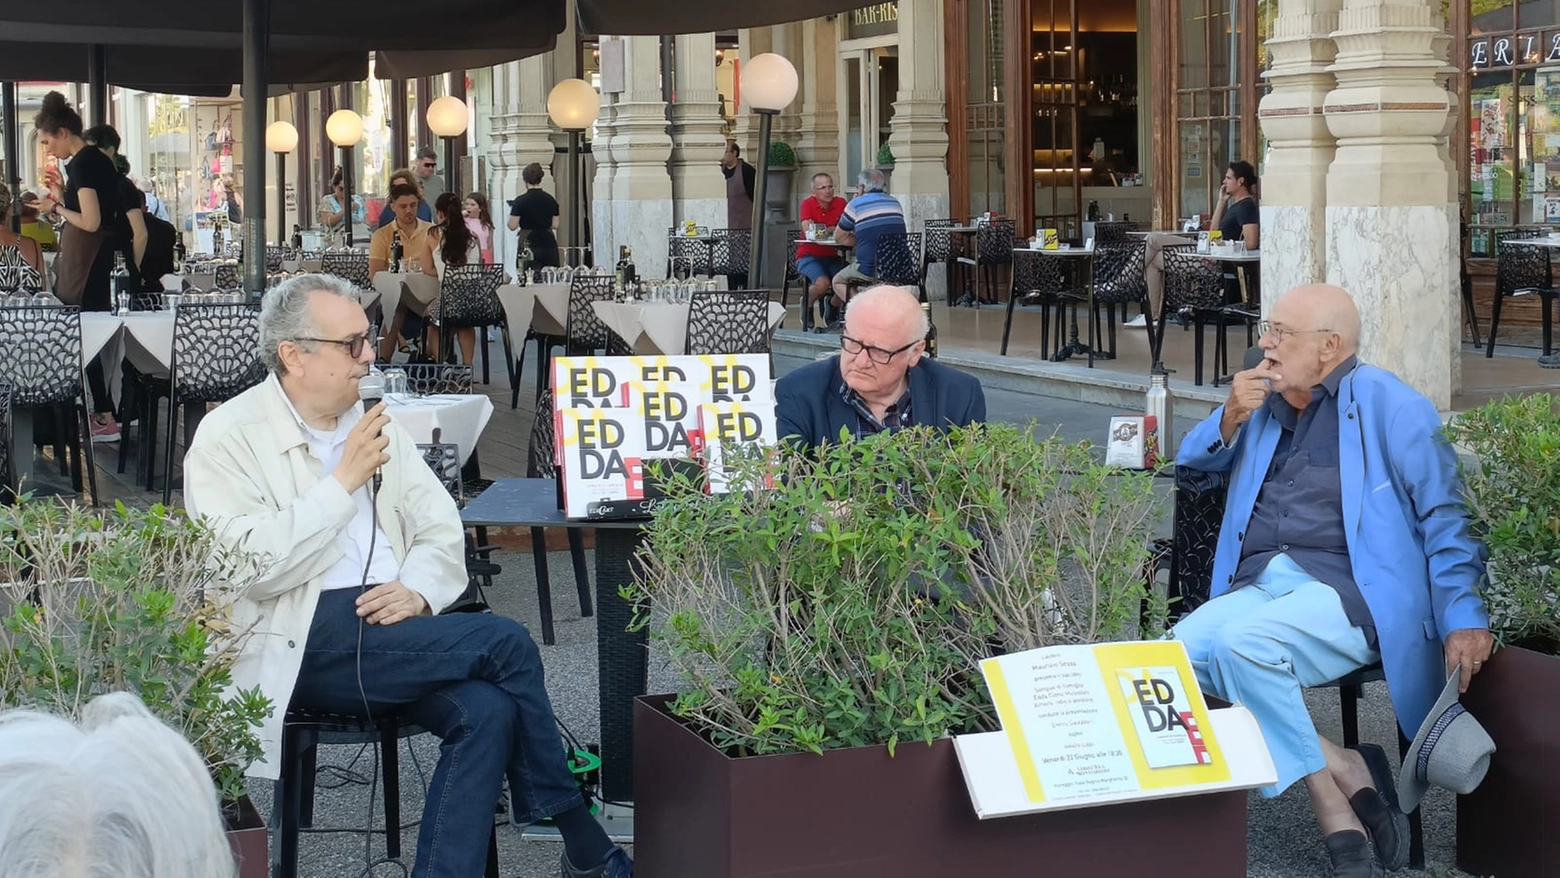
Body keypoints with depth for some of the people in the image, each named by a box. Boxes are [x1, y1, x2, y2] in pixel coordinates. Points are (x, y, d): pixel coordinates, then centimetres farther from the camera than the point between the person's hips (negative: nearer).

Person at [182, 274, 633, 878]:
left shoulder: (372, 422, 16)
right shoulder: (229, 438, -3)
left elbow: (442, 527, 15)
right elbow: (253, 567, -16)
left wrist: (419, 590, -7)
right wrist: (344, 481, -12)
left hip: (387, 622, 6)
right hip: (302, 645, -6)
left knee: (486, 710, -24)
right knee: (505, 642, -20)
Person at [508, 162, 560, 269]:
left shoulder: (520, 201, -8)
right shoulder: (551, 200, 5)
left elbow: (512, 226, -6)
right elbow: (555, 225, 10)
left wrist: (511, 212, 12)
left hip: (529, 244, -4)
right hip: (549, 244, 4)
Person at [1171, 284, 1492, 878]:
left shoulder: (1387, 405, 4)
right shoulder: (1264, 406, 23)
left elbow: (1442, 515, -2)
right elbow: (1192, 465, 30)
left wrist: (1463, 618, -14)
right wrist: (1229, 419, 9)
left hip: (1345, 591, -6)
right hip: (1258, 587, 6)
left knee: (1242, 644, -36)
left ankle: (1332, 798, -21)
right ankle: (1346, 774, -21)